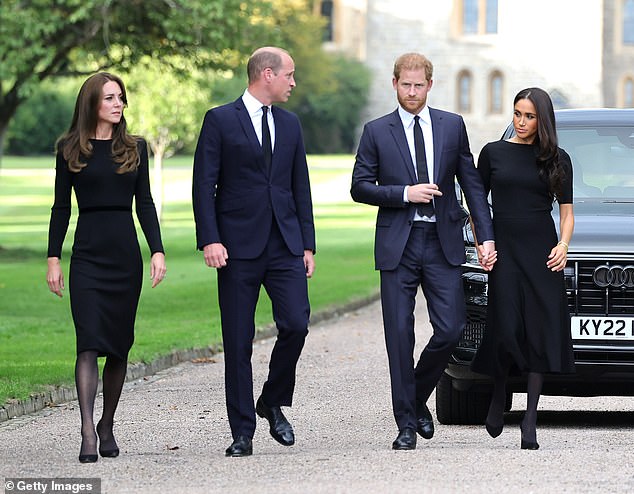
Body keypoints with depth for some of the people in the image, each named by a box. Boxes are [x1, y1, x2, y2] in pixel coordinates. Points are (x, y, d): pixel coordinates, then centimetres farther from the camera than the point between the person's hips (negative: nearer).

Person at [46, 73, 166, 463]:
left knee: (120, 344, 5)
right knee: (89, 342, -12)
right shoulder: (70, 149, 4)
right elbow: (61, 207, 5)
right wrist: (53, 258, -1)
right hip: (88, 254, -2)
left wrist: (158, 250, 0)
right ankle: (88, 433, -18)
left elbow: (145, 203, 9)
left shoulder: (135, 148, 9)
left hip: (126, 254, 2)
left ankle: (107, 426, 19)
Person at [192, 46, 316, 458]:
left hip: (285, 245, 4)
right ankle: (243, 433, 6)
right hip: (239, 247, -4)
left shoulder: (290, 124, 15)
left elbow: (300, 187, 17)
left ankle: (273, 403, 12)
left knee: (296, 324, -11)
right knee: (238, 342, -1)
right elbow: (204, 185, -4)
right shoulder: (220, 120, 0)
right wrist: (210, 239, -13)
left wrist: (308, 243, 11)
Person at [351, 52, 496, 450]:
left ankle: (419, 398, 20)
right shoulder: (377, 132, 4)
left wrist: (486, 236, 1)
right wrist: (405, 193, -12)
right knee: (400, 334, -1)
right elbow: (360, 187, 2)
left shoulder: (452, 126, 8)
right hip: (397, 244, -1)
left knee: (451, 329, -5)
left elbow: (472, 183, 8)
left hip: (442, 242, 1)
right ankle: (407, 422, 7)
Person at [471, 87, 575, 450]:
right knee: (507, 329, -10)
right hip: (504, 252, 0)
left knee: (540, 332, -6)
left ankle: (530, 420, -2)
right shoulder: (494, 153, 8)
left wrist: (563, 245, -6)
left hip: (543, 253, 0)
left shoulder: (557, 159, 8)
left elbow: (566, 211, 11)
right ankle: (499, 395, 19)